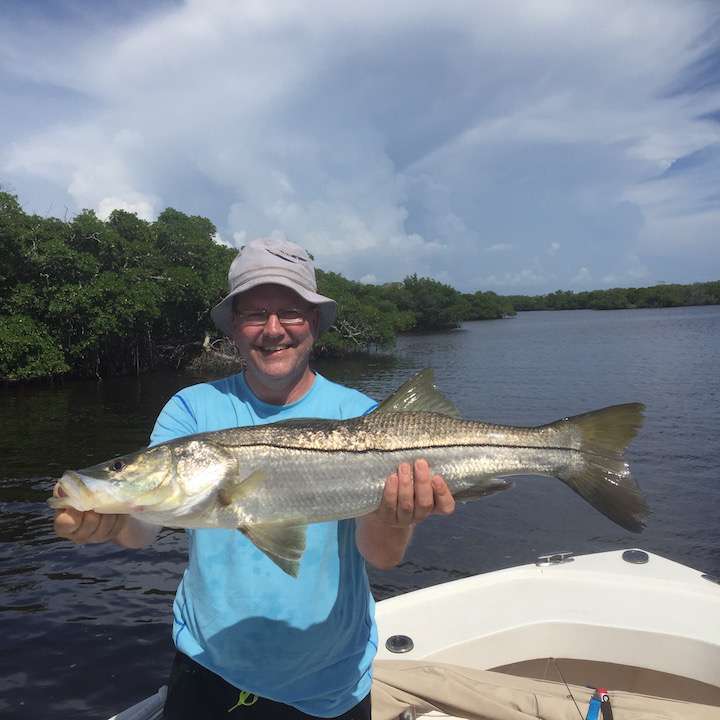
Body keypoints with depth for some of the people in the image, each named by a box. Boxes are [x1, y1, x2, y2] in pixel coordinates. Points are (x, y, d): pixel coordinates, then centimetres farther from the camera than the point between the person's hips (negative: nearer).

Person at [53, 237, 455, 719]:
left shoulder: (359, 416, -13)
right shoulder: (191, 410, -9)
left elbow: (381, 556, -21)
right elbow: (144, 526, -19)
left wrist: (393, 521, -43)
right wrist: (113, 520, -40)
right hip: (206, 668, 1)